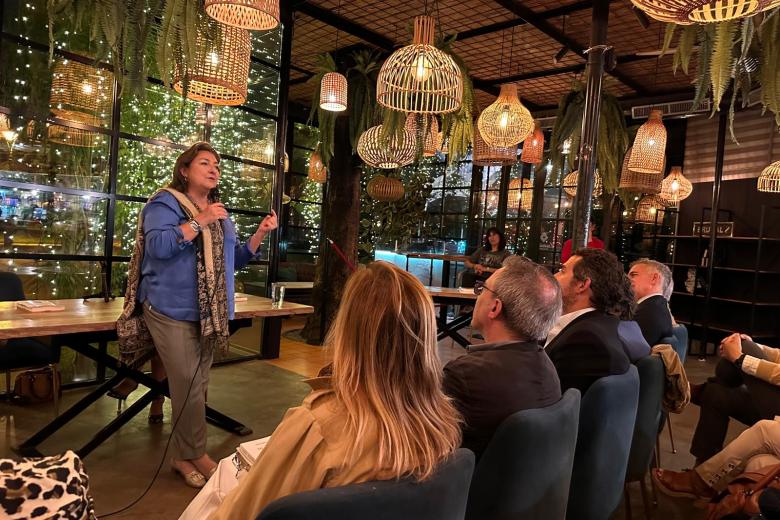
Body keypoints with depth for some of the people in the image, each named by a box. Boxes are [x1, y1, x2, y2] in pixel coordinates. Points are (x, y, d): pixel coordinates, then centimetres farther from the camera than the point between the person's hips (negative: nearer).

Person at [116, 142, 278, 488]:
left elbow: (234, 260, 18)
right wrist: (198, 221, -21)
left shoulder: (219, 214, 18)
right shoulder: (165, 203, -3)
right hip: (172, 312, -7)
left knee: (196, 386, 12)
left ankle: (184, 456, 25)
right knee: (189, 386, -7)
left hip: (210, 314, 7)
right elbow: (158, 246, -18)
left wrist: (261, 234, 6)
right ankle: (195, 454, 12)